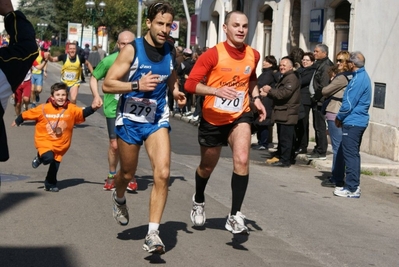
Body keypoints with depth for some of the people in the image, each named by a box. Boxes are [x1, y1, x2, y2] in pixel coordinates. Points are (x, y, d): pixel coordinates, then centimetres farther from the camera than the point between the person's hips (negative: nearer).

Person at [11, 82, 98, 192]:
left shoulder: (71, 109, -9)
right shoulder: (43, 108, -12)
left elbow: (83, 112, -20)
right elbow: (27, 114, 0)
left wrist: (93, 108, -38)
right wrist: (17, 121, 13)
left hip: (60, 144, 3)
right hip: (45, 141, -2)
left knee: (55, 165, 12)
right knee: (48, 157, -27)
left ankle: (50, 184, 35)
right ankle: (40, 157, 9)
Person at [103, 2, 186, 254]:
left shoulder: (171, 50, 2)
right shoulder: (132, 49, -12)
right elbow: (107, 84, -14)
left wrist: (176, 90, 5)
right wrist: (137, 85, -28)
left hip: (158, 120, 3)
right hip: (130, 118, -2)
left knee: (163, 173, -15)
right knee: (128, 172, 14)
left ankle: (153, 233, -9)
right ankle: (119, 198, 51)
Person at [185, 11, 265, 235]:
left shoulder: (253, 55, -3)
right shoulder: (213, 55, -16)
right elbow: (191, 83, -20)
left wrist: (256, 98, 4)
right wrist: (217, 91, -35)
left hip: (240, 116, 2)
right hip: (213, 119, -1)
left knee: (242, 160, -23)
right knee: (207, 167, 16)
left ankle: (235, 215, -16)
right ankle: (199, 201, 47)